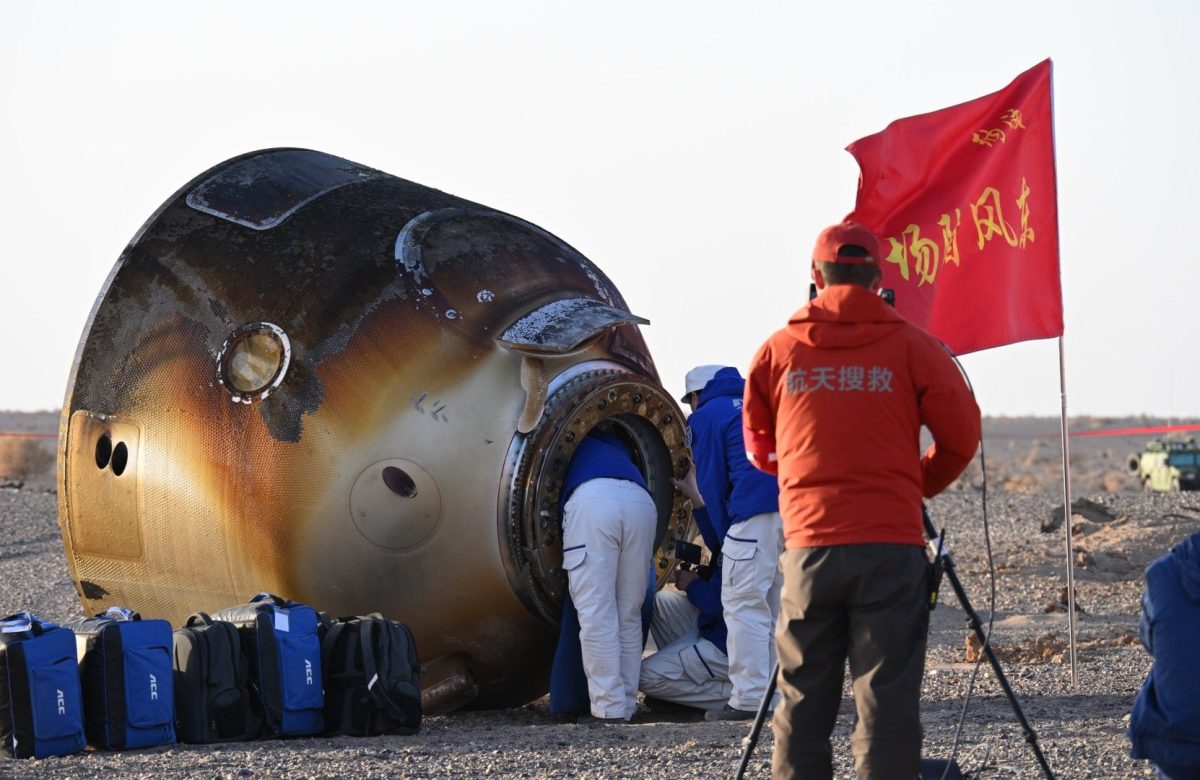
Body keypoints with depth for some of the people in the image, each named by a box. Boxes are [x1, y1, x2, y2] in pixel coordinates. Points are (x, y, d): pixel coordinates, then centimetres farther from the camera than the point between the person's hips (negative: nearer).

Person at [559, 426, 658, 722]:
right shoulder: (614, 444, 41)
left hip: (592, 500, -4)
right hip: (642, 502, 4)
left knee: (597, 613, -4)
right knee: (629, 615, 12)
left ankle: (609, 709, -10)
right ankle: (627, 706, 9)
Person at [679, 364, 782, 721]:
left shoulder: (705, 417, 9)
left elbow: (711, 484, 7)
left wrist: (725, 537, 16)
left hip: (757, 513, -7)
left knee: (744, 605, -3)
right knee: (780, 606, 14)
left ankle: (749, 698, -6)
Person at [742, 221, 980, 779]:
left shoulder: (778, 351, 6)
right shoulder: (911, 347, 1)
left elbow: (758, 445, 19)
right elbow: (961, 436, 4)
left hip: (808, 544, 2)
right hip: (891, 544, -2)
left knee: (802, 700, 9)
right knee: (886, 697, -3)